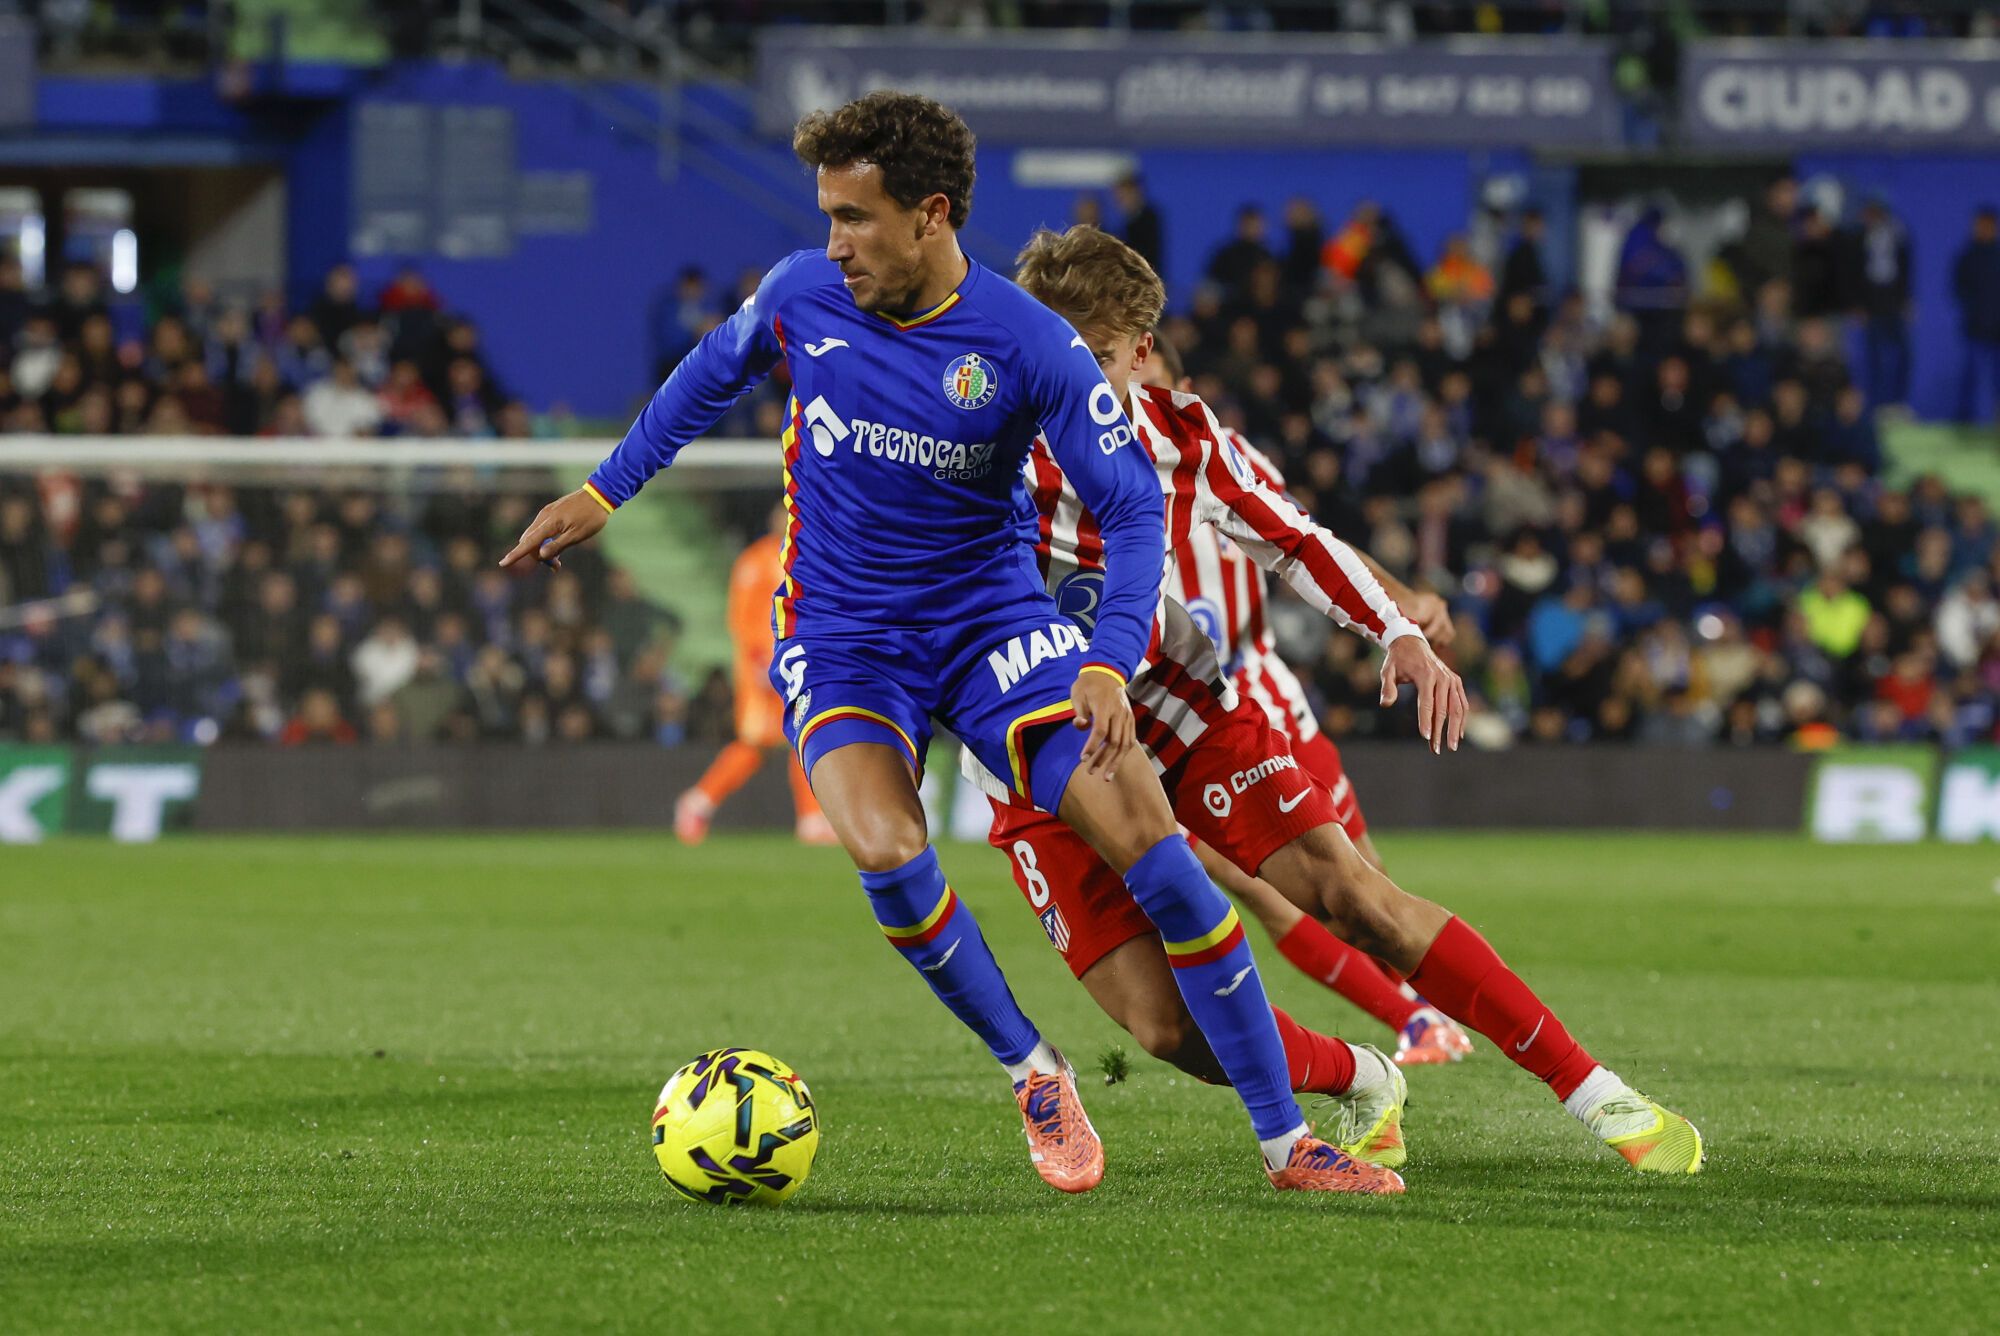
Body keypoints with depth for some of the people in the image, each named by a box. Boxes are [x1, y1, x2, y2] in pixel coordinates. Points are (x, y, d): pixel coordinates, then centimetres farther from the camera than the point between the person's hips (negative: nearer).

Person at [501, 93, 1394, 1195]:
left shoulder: (1027, 345, -16)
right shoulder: (800, 297, -6)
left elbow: (1132, 508, -12)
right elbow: (711, 376, 16)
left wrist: (1108, 666, -26)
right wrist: (601, 494, 21)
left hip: (992, 621, -1)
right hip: (840, 637, 1)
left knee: (1151, 842, -15)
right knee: (888, 856, -28)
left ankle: (1286, 1142, -5)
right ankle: (1032, 1078, -2)